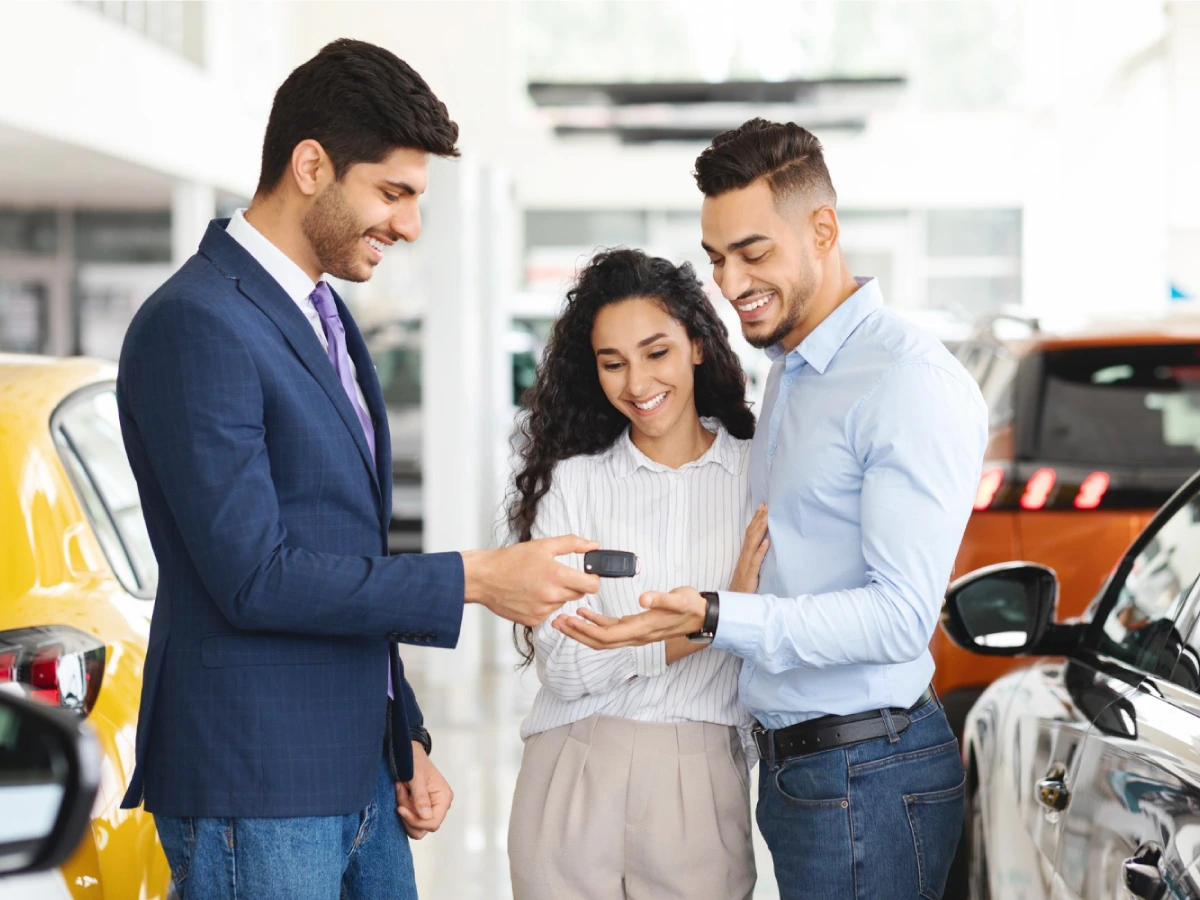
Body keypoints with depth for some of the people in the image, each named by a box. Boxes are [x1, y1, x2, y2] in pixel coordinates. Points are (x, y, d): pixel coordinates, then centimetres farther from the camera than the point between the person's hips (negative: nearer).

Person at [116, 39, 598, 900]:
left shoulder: (325, 317, 15)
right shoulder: (197, 323, -15)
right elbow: (253, 576, -20)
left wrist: (405, 739, 17)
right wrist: (474, 578, -17)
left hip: (362, 777, 9)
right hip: (255, 790, -8)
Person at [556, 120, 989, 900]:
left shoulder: (912, 382, -15)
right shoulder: (789, 372, 17)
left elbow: (900, 615, -22)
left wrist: (713, 617, -28)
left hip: (865, 777, -8)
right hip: (789, 766, 9)